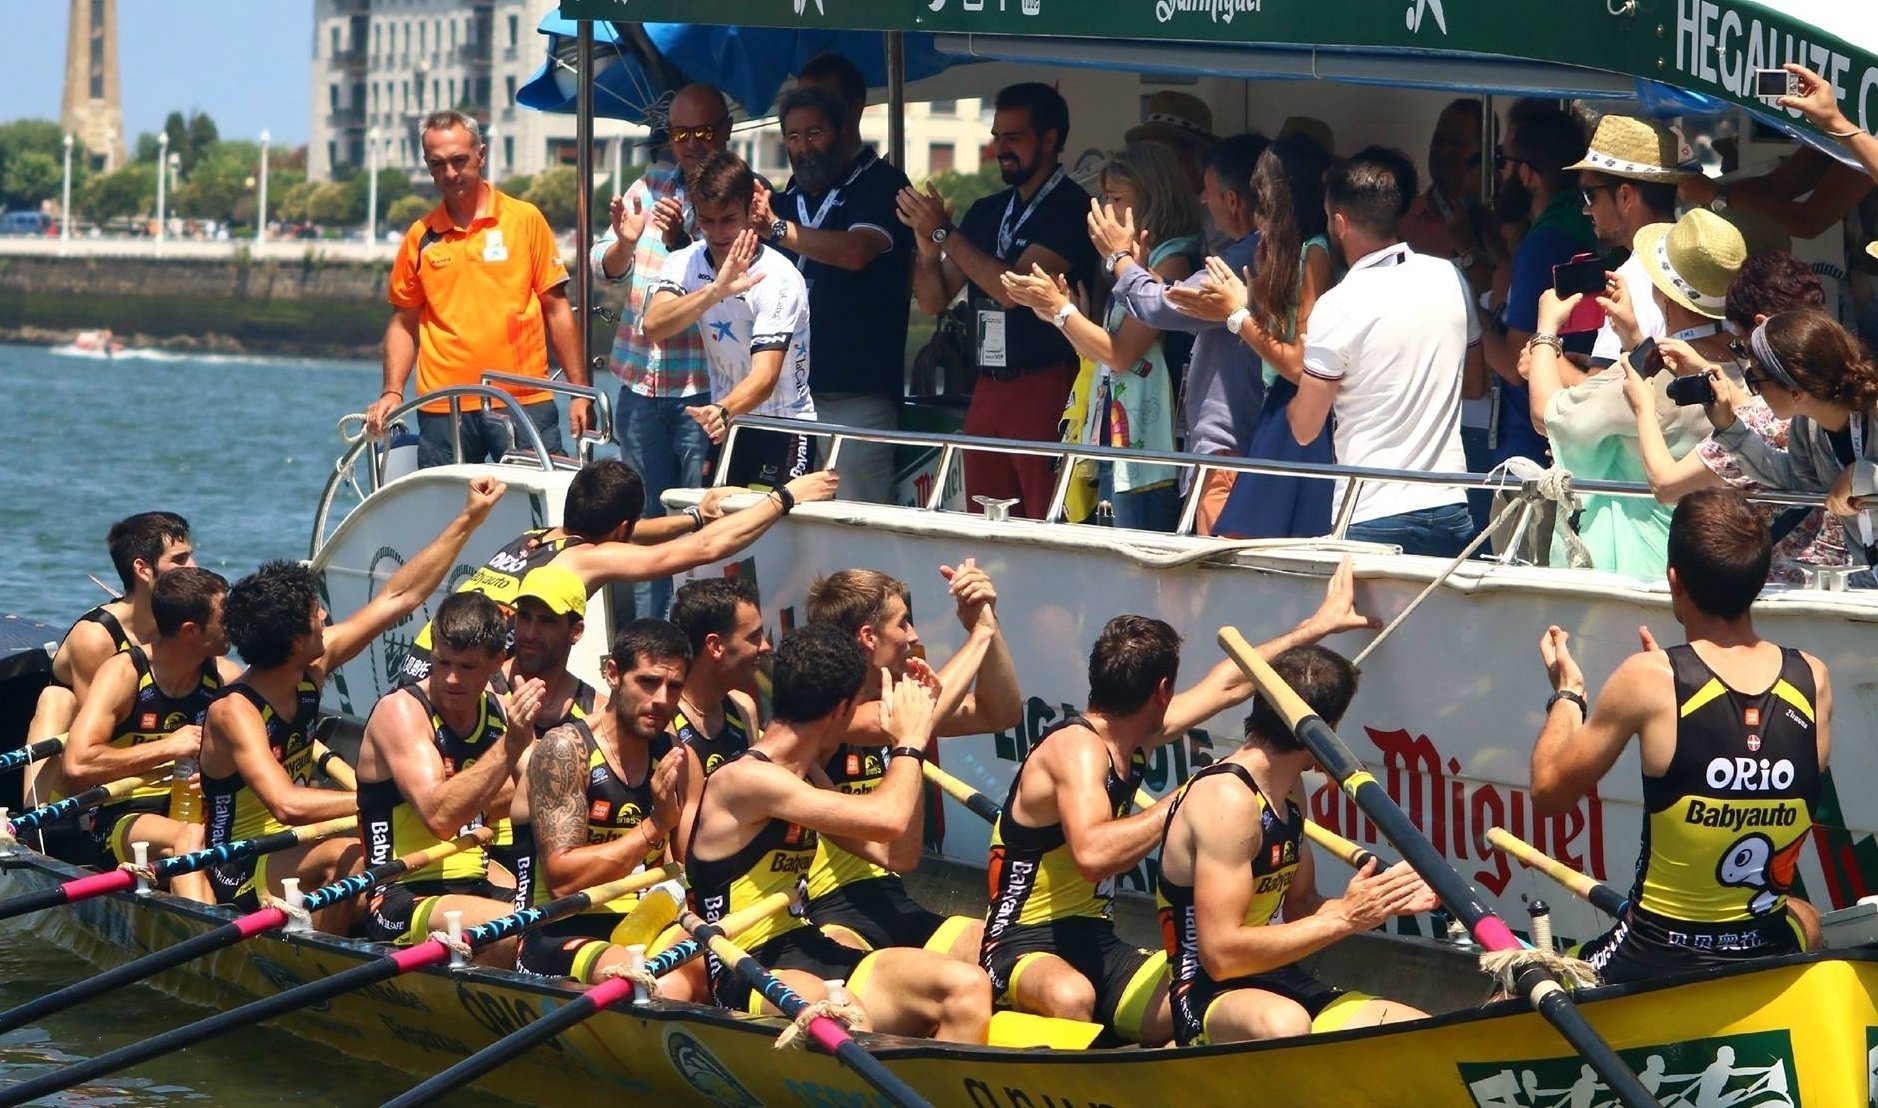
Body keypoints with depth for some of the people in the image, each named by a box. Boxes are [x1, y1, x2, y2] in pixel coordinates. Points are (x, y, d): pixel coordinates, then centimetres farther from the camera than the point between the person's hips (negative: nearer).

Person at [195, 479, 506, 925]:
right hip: (240, 876, -9)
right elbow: (286, 805, -36)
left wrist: (468, 520, 8)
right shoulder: (234, 712, -22)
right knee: (346, 856, -34)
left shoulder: (312, 670, 0)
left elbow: (397, 598, 8)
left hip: (288, 852, 9)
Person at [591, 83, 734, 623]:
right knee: (644, 521, 10)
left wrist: (682, 242, -24)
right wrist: (624, 241, -8)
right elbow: (603, 268, 13)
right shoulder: (652, 184, 11)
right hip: (640, 381, 5)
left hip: (703, 389, -5)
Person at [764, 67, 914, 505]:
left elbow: (856, 252, -20)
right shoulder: (788, 198, 19)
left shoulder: (881, 185, -2)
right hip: (792, 388, 6)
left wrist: (777, 229, -26)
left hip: (857, 391, -6)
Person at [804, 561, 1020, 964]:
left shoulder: (888, 702, 12)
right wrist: (980, 633, -18)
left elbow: (1000, 714, 18)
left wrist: (986, 624, 2)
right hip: (830, 916, -9)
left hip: (891, 903, 9)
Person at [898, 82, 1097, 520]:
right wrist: (927, 247, -4)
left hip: (1046, 388, -7)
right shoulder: (986, 212, 16)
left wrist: (943, 233, -11)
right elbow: (933, 301, 16)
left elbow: (1013, 288, -16)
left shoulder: (1071, 209, -6)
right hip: (988, 389, 7)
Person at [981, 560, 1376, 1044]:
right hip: (1026, 948, -8)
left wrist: (1316, 627, 31)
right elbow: (1092, 854, -35)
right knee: (1072, 997, -44)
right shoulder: (1077, 748, -17)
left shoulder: (1130, 740, 12)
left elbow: (1225, 686, 25)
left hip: (1098, 947, 8)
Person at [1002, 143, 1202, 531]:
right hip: (1113, 439, 9)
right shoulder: (1136, 260, 19)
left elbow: (1122, 353, -15)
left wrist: (1060, 308, -9)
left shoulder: (1170, 261, -11)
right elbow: (1099, 351, 18)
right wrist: (1052, 307, 7)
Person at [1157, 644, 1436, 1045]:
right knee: (1284, 1026, -41)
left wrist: (1386, 902, 3)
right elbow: (1220, 955, -22)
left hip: (1286, 988, 9)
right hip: (1212, 1000, -9)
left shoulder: (1288, 790, 14)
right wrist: (1344, 917, -18)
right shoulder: (1226, 799, -16)